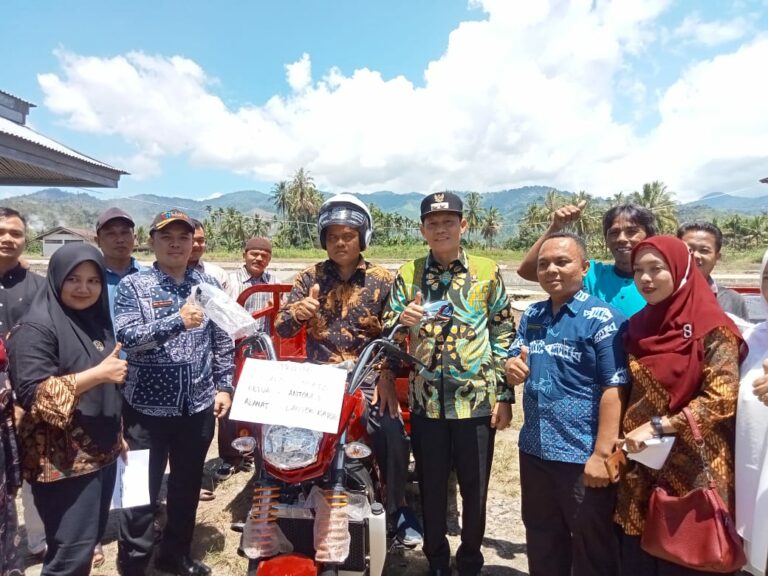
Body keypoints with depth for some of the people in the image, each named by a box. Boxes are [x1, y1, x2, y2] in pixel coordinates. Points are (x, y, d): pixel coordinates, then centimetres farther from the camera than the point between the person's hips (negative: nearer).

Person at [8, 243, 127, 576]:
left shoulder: (97, 321, 11)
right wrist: (97, 373, -25)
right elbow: (32, 393, -22)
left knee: (91, 538, 17)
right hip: (63, 460, -7)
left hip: (101, 451, 8)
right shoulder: (37, 327, -14)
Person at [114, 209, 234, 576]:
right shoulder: (133, 286, -5)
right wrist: (177, 321, -30)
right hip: (148, 406, -3)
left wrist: (224, 386, 4)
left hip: (199, 405, 4)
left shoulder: (207, 284, 5)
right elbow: (127, 337, -18)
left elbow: (221, 340, 8)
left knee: (188, 485, 18)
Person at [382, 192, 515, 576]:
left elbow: (504, 336, 1)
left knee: (475, 488, 13)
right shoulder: (407, 275, 3)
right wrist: (402, 321, -21)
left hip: (478, 399, -1)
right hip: (426, 400, 1)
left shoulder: (487, 272, 0)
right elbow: (387, 335, 2)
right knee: (431, 487, 14)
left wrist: (505, 395, -3)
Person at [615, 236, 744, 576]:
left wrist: (656, 426, -19)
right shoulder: (639, 326, 8)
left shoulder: (712, 328, -10)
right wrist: (626, 438, 2)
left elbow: (722, 399, -17)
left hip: (692, 472, -5)